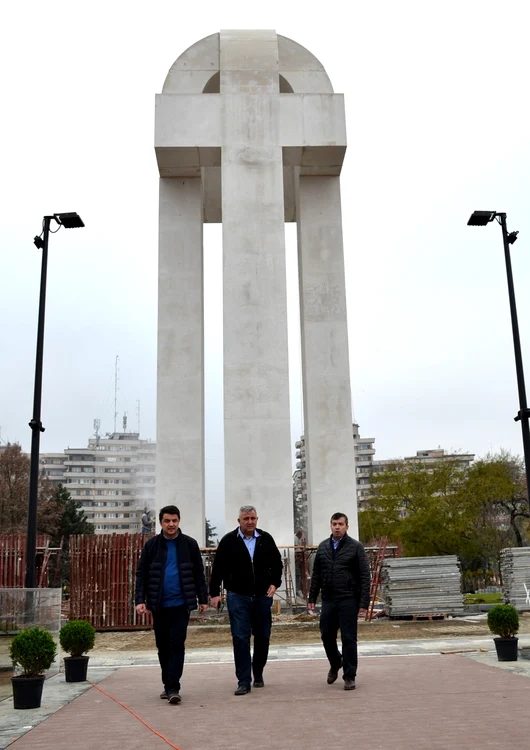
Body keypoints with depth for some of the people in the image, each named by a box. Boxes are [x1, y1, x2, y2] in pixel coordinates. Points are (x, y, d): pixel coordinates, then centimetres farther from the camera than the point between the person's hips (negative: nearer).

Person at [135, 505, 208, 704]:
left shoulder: (189, 544, 0)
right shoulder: (151, 545, 1)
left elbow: (198, 573, 5)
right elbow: (141, 574, 1)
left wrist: (203, 599, 4)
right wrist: (140, 600, -8)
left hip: (181, 604, -2)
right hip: (159, 605, 2)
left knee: (177, 644, -7)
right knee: (163, 646, 11)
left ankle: (173, 688, -4)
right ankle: (167, 685, 24)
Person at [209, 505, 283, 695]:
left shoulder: (266, 539, 3)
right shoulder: (228, 541, -4)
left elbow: (277, 563, 12)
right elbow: (218, 569, -1)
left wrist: (274, 583, -1)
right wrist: (214, 593, -4)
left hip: (262, 596, 3)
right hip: (237, 597, -3)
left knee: (263, 637, 11)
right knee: (240, 638, -4)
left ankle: (258, 673, 32)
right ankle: (243, 682, 2)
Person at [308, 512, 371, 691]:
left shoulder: (356, 547, -4)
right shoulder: (323, 547, 9)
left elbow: (365, 576, -6)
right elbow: (316, 575, 13)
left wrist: (364, 602, -12)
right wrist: (312, 598, 8)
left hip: (348, 600, -4)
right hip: (328, 600, 4)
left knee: (348, 638, 0)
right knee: (327, 636, 10)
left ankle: (349, 677, 11)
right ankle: (335, 665, 37)